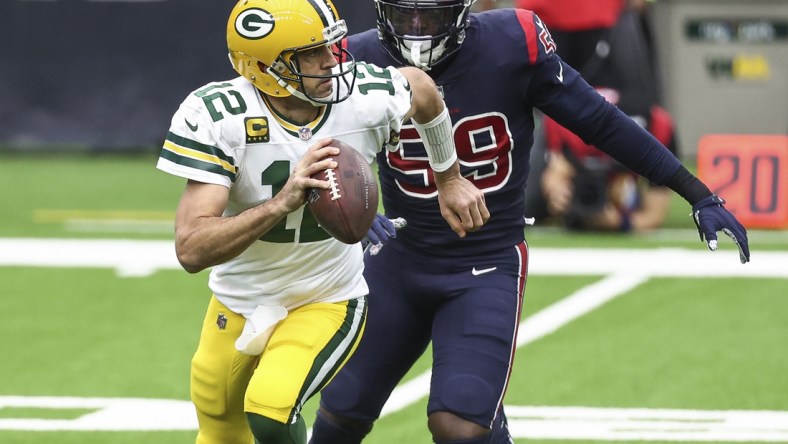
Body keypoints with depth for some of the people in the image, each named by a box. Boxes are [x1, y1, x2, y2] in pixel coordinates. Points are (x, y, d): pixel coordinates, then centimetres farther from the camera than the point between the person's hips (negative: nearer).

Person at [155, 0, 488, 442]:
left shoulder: (368, 99, -21)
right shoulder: (215, 115, -26)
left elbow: (420, 86, 7)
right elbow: (192, 249, -32)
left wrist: (449, 178, 19)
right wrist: (283, 202, -44)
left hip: (326, 304, -1)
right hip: (238, 305, 1)